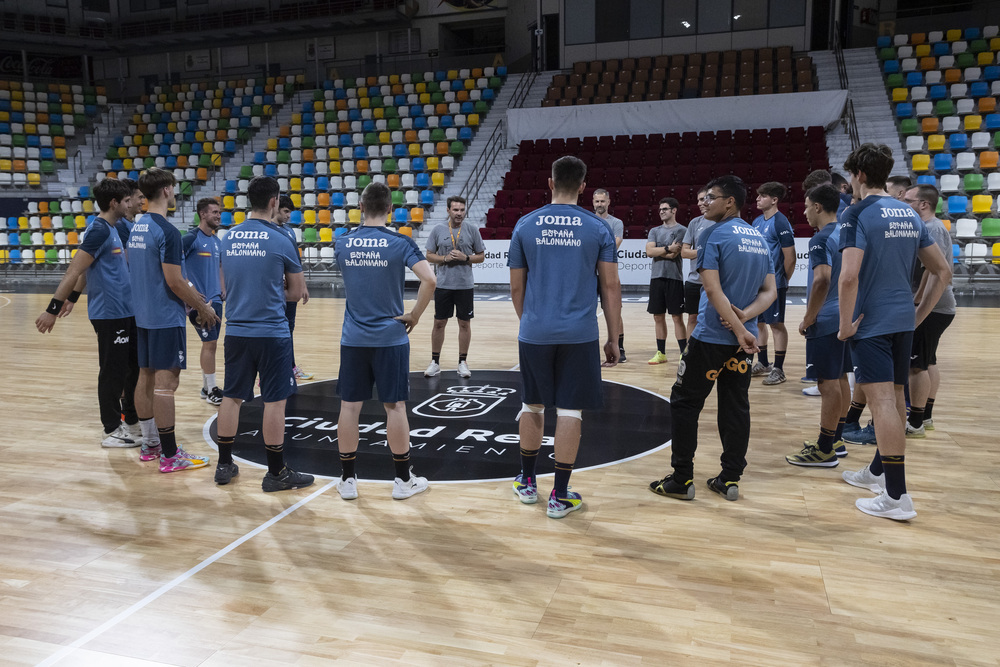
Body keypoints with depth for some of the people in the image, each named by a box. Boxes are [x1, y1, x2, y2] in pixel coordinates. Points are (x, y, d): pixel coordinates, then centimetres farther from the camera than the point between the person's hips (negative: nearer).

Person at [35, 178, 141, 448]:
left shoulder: (110, 228, 12)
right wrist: (53, 308, -21)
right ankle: (111, 431, 11)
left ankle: (132, 419, 30)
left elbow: (89, 268, 20)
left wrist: (72, 298, 26)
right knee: (113, 372, 0)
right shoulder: (99, 230, -16)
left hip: (124, 312, 9)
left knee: (134, 366, 17)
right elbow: (75, 270, -20)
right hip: (110, 314, -9)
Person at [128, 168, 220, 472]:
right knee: (165, 382, -6)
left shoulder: (136, 228, 11)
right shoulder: (167, 231, -17)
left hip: (144, 315, 9)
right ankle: (169, 456, -1)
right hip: (166, 318, -9)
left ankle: (150, 443, 24)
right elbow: (174, 281, -20)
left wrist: (189, 294, 20)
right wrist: (202, 307, -8)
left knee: (146, 377, 13)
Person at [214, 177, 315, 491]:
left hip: (236, 330, 6)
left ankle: (224, 465, 24)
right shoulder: (281, 241, -9)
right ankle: (276, 472, 10)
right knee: (274, 400, 2)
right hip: (272, 332, -5)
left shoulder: (228, 238, 6)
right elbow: (296, 292, 0)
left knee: (231, 396, 14)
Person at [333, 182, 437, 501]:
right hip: (390, 337, -3)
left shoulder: (342, 243, 3)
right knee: (395, 406, 5)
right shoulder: (400, 243, -8)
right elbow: (429, 280, -19)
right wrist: (414, 316, -8)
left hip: (353, 339, 3)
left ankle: (347, 479, 17)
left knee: (349, 406, 8)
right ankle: (403, 480, 15)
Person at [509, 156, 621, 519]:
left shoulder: (525, 225, 4)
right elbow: (611, 287, -1)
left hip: (535, 333, 2)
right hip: (580, 335, -2)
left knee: (533, 405, 17)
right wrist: (613, 339, 5)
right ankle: (560, 496, 11)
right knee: (570, 411, 5)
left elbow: (516, 287, 8)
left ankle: (527, 482, 30)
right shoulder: (598, 227, 0)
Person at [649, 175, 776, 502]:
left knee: (684, 404, 5)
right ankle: (730, 480, 17)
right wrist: (744, 316, -7)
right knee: (736, 407, 11)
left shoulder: (713, 235, -9)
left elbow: (713, 290, -18)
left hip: (711, 337, -7)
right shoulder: (760, 238, 12)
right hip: (742, 339, 7)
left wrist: (739, 330, -17)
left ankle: (681, 480, 8)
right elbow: (770, 292, 8)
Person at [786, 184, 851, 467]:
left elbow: (822, 279, -28)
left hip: (825, 321, -10)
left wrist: (808, 319, -19)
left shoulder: (821, 239, -15)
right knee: (840, 379, 15)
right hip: (846, 318, 10)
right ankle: (836, 440, 26)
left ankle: (825, 451, 2)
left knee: (828, 383, -5)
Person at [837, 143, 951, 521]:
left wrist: (846, 324, -15)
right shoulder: (910, 214, 12)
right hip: (903, 320, 8)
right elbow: (943, 272, 15)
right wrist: (920, 314, 15)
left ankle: (896, 496, -5)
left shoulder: (858, 214, -11)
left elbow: (849, 275, -24)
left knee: (882, 400, -7)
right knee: (894, 397, 16)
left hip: (871, 321, -8)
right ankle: (878, 472, 33)